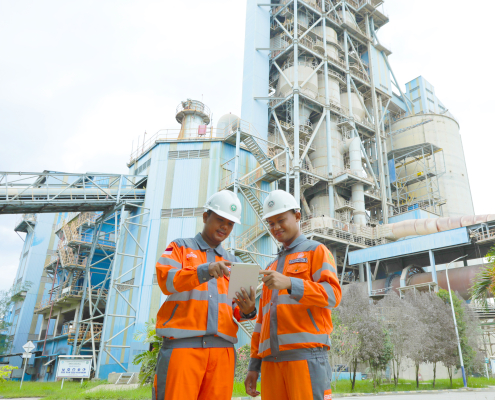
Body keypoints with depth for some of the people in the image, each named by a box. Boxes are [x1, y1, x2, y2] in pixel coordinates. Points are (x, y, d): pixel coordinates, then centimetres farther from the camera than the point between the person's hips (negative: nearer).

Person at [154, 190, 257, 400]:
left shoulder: (232, 262, 22)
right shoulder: (180, 247, 12)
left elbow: (236, 309, 16)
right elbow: (166, 279, -7)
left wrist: (247, 310, -8)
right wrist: (205, 270, -23)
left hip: (222, 347, 4)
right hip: (183, 343, -3)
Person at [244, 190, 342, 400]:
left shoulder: (317, 251, 8)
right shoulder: (272, 268, 27)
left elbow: (333, 294, -8)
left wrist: (289, 284, -23)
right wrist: (254, 365, 16)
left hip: (306, 353, -5)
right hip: (271, 359, 6)